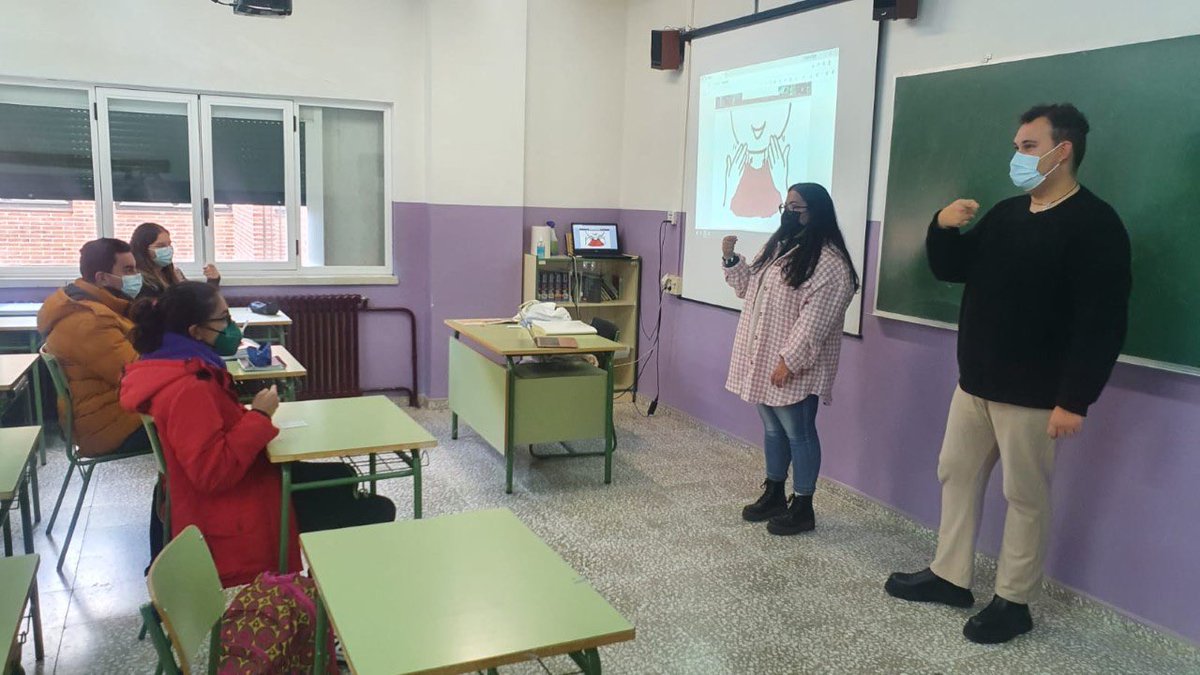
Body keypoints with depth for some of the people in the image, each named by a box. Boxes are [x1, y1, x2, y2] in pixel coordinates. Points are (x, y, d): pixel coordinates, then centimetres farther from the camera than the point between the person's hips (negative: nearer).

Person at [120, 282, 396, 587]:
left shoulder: (184, 370, 3)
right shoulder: (186, 391, -29)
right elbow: (213, 473, -32)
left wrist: (252, 415, 5)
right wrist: (258, 416, -26)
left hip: (241, 485, 11)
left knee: (341, 477, 25)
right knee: (379, 512, -7)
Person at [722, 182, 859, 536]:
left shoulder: (829, 262, -17)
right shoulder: (776, 247, 12)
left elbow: (815, 320, -23)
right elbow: (749, 287, 21)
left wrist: (789, 361, -26)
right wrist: (731, 260, 6)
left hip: (794, 368, -9)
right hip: (763, 360, 9)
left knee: (798, 433, 2)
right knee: (773, 429, 18)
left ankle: (802, 508, 14)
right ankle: (774, 495, 31)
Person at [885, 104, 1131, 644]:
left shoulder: (1094, 225, -13)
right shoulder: (1005, 214, 11)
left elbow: (1103, 323, -18)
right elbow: (950, 270, 16)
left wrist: (1075, 400, -22)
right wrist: (944, 228, -4)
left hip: (1033, 395, -8)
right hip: (974, 383, 8)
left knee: (1025, 498, 4)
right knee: (956, 476, 15)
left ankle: (1012, 603, 18)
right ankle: (949, 577, 29)